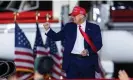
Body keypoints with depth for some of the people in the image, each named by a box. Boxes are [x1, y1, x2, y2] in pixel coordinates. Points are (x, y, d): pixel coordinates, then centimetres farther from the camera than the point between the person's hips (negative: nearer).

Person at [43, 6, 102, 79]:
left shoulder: (94, 28, 3)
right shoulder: (69, 26, 10)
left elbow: (98, 44, -3)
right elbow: (57, 37, 11)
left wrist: (88, 51, -20)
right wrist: (48, 29, -6)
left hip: (88, 61, -1)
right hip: (72, 60, 1)